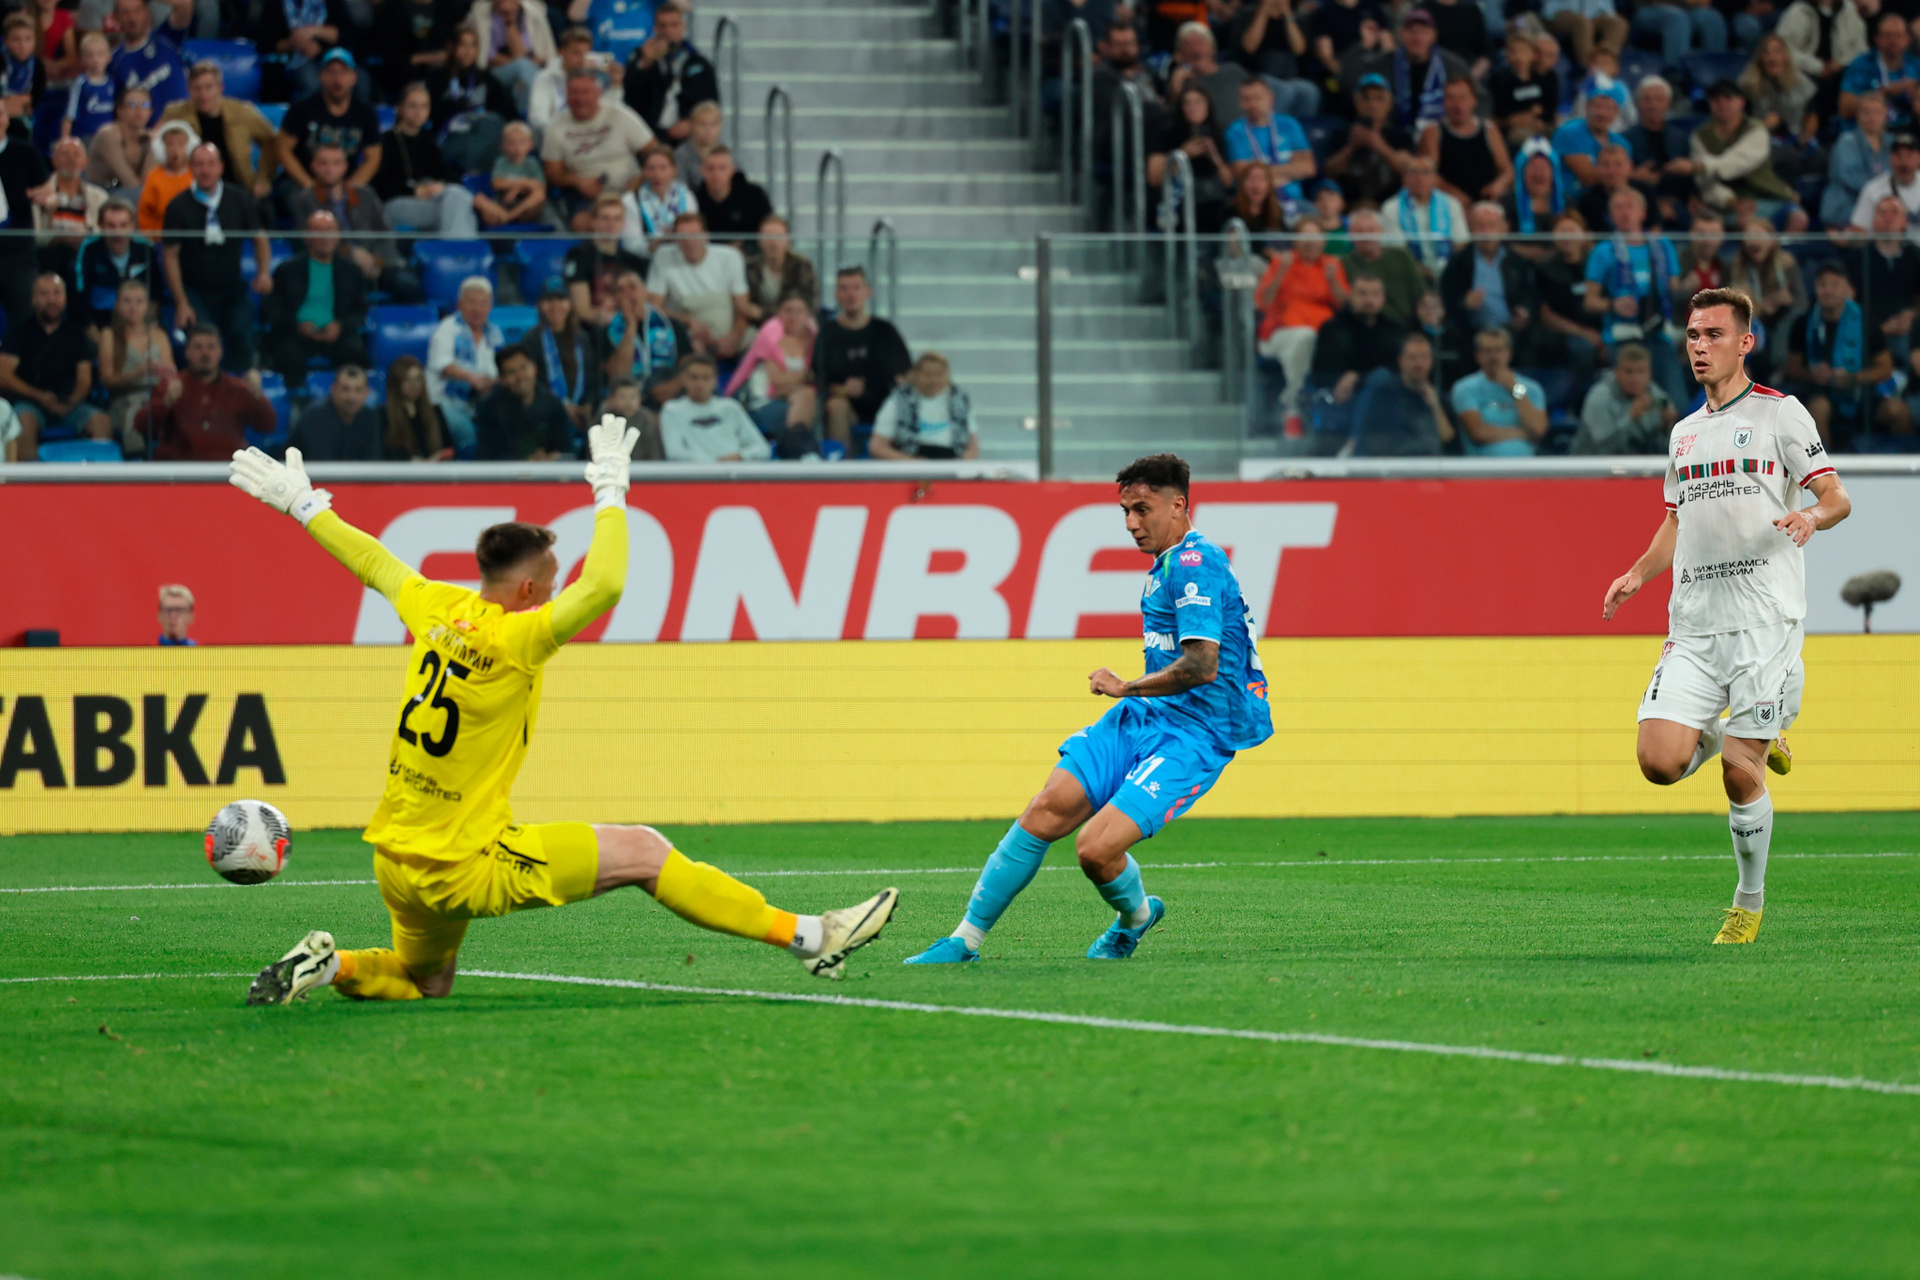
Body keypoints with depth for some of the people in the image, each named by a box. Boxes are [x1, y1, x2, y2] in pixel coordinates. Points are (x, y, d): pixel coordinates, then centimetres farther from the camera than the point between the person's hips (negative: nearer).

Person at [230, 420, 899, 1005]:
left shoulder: (438, 611, 3)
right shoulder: (511, 641, -18)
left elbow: (371, 562, 18)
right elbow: (603, 584, -26)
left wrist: (303, 504, 33)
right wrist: (610, 491, -15)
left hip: (396, 860, 8)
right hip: (467, 867, -8)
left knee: (421, 982, 29)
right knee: (643, 851, -6)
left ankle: (332, 965, 2)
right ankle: (808, 937, -9)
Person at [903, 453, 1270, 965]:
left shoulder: (1195, 565, -16)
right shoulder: (1168, 564, 16)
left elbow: (1202, 667, -26)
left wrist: (1125, 688, -13)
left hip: (1193, 737, -9)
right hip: (1142, 718, 9)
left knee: (1095, 847, -21)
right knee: (1045, 812, -7)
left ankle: (1135, 916, 13)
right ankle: (967, 938, -1)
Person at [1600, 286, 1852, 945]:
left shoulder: (1780, 413, 2)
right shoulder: (1684, 432, 19)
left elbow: (1837, 496, -1)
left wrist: (1810, 516, -24)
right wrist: (1638, 574, 12)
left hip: (1764, 620, -5)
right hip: (1693, 626, 5)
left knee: (1741, 774, -7)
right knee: (1660, 760, -11)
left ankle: (1750, 903, 12)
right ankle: (1737, 736, 20)